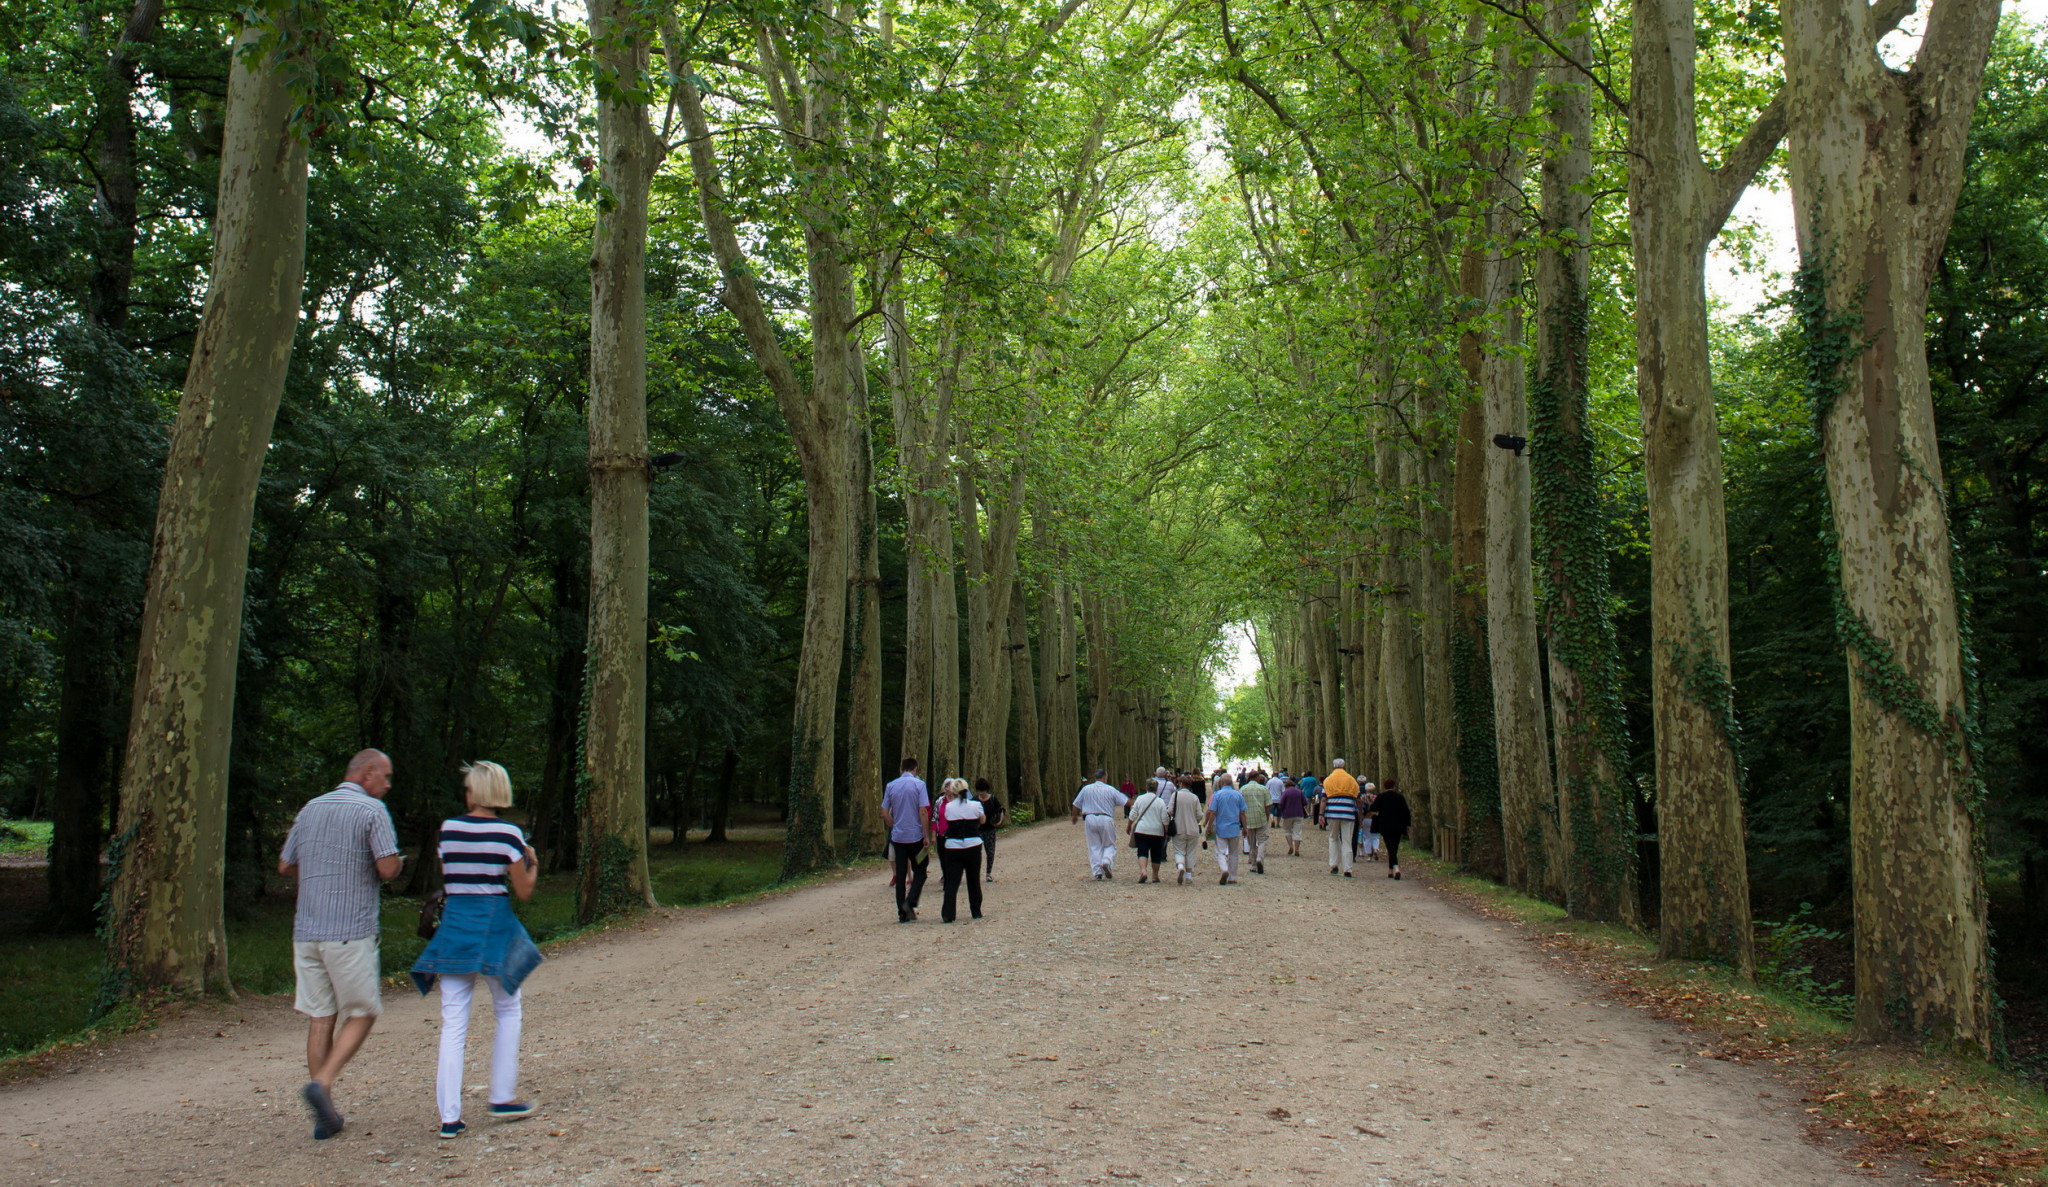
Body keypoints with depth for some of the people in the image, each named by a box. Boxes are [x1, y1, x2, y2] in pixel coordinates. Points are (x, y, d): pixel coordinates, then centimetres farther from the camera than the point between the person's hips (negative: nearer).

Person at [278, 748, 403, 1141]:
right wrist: (398, 863, 7)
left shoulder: (311, 808, 14)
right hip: (351, 931, -6)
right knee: (362, 1013, 7)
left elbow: (285, 866, 19)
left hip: (306, 930, 6)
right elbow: (388, 868, -15)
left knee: (320, 1018, 9)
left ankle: (325, 1116, 12)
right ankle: (322, 1082, -12)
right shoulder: (371, 809, -6)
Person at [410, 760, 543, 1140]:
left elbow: (447, 877, 15)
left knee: (453, 1022, 3)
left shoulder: (448, 828, 2)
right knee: (507, 1011, 16)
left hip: (454, 921, 3)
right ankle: (502, 1098, 17)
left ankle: (449, 1116, 1)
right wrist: (533, 864, 13)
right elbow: (523, 891, -5)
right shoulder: (508, 833, -8)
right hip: (494, 925, -3)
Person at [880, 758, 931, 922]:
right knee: (920, 871, 11)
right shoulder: (918, 784, -7)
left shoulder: (891, 786, 5)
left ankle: (903, 914, 8)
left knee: (900, 875, 7)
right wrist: (927, 835, -8)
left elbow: (885, 813, 7)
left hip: (897, 836, 3)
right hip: (916, 836, -3)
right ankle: (910, 902, -9)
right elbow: (923, 813, -12)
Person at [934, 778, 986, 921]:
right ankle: (976, 912, 20)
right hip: (973, 846, 1)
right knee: (974, 881, 14)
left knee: (951, 882, 2)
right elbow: (983, 820, 11)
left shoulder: (948, 807, -6)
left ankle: (948, 914, -6)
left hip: (953, 846, 0)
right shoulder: (975, 805, -5)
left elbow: (949, 822, 6)